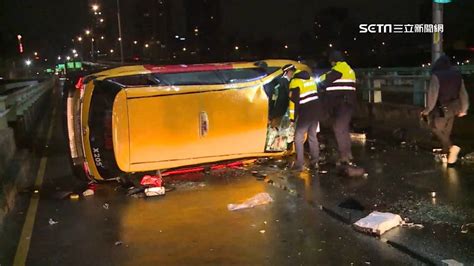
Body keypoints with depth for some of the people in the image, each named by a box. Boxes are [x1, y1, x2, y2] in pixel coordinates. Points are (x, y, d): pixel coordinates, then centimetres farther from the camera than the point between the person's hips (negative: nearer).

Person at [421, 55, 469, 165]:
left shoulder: (436, 76, -14)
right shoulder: (457, 75, 6)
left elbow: (432, 94, -18)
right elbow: (463, 93, 11)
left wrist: (427, 110, -9)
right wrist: (463, 109, 22)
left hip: (441, 108, -6)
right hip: (453, 108, 6)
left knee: (436, 129, 7)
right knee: (446, 132, 16)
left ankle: (451, 147, -11)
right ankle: (445, 154, 21)